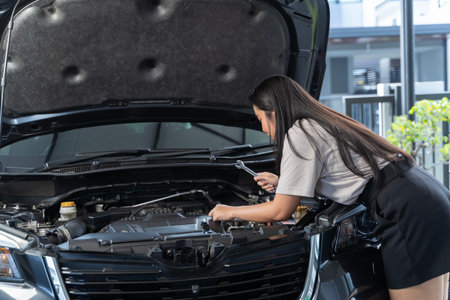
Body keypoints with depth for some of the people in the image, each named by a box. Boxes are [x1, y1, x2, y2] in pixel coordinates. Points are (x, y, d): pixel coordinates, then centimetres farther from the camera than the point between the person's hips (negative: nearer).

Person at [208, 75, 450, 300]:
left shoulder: (299, 134, -6)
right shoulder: (323, 124, 23)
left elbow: (280, 211, -4)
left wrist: (229, 212, 11)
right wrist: (280, 183, 36)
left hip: (410, 211, -10)